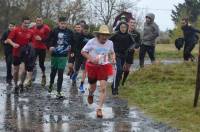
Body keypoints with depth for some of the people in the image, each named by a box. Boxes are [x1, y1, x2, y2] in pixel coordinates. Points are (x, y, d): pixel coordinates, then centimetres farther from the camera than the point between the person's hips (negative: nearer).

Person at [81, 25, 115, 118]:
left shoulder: (110, 43, -1)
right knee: (93, 87, 13)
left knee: (103, 88, -13)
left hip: (104, 67, 1)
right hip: (92, 67, -1)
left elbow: (112, 53, 17)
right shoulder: (92, 42, -11)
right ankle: (90, 95, 53)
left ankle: (99, 109, -6)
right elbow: (83, 52, -6)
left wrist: (113, 58, -5)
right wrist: (91, 59, -20)